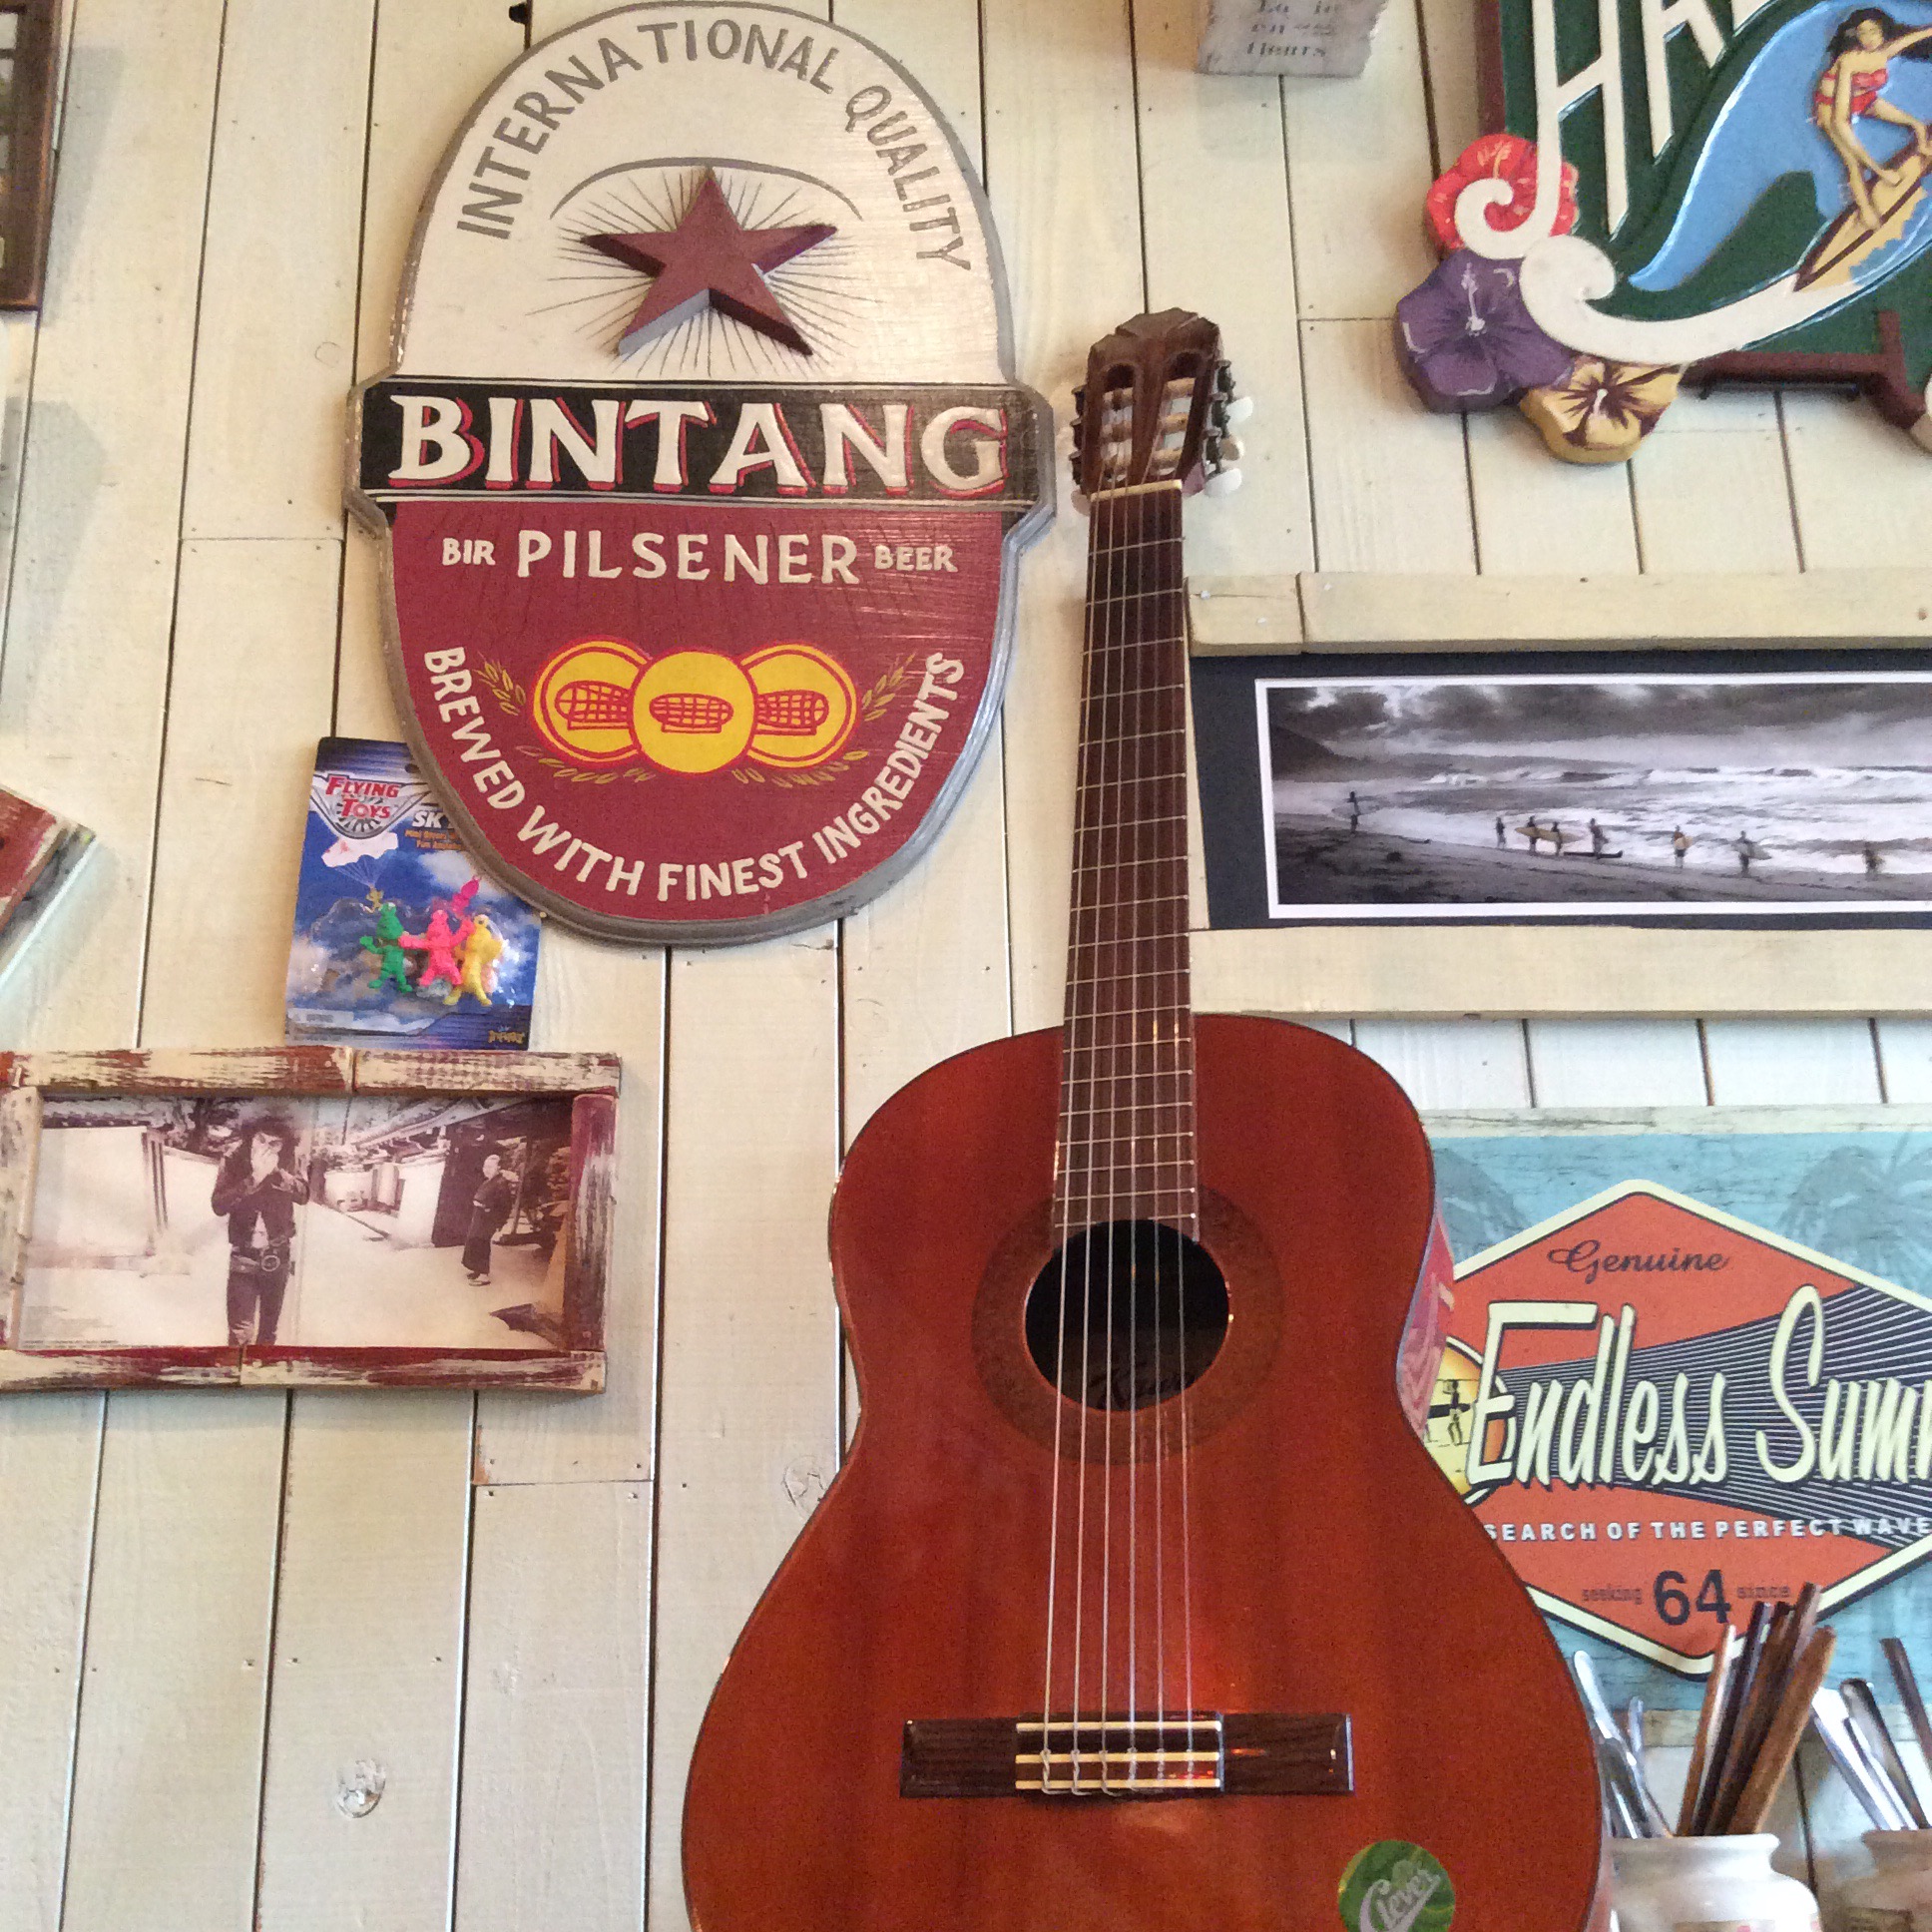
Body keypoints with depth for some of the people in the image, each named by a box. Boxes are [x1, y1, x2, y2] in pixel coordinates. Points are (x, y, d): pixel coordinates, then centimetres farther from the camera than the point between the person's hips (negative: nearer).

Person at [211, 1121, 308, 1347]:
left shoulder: (286, 1161, -5)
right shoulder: (233, 1159, -13)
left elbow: (303, 1194, -13)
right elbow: (218, 1205, -22)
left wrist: (276, 1172, -27)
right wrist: (254, 1178, -32)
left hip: (277, 1258, 3)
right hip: (244, 1258, -3)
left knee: (269, 1327, 16)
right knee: (240, 1333, -12)